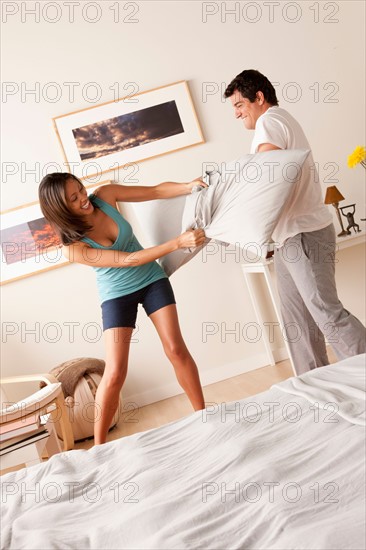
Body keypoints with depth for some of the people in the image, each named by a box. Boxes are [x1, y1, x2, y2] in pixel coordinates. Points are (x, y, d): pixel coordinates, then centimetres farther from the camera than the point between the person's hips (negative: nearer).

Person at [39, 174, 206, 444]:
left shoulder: (104, 196, -14)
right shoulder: (73, 247, -24)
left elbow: (156, 191, -7)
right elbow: (128, 260, -28)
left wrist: (189, 186, -24)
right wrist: (178, 243, -34)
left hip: (152, 280, 4)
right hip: (117, 295, -3)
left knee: (176, 349, -5)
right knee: (115, 373, -9)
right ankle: (98, 448, 7)